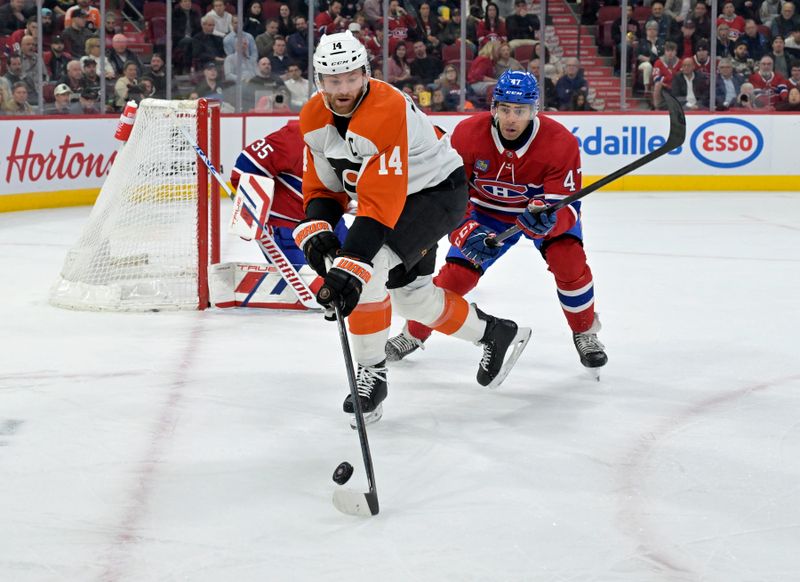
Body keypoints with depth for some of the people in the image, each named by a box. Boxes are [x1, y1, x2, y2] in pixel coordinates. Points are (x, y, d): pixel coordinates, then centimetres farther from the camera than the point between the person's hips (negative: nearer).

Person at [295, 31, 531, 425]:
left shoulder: (386, 112, -34)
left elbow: (379, 204, -39)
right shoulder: (313, 119, -9)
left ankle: (371, 375, -12)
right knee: (410, 293, 13)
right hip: (398, 196, 9)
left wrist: (350, 265, -44)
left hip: (438, 190, -9)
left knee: (370, 267, -25)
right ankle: (495, 334, 35)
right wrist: (316, 229, -19)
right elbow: (323, 186, 1)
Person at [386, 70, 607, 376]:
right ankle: (414, 333, 15)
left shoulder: (561, 143, -31)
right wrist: (467, 231, -35)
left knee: (569, 258, -25)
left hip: (545, 209, -1)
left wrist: (549, 219, -55)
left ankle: (585, 333, 1)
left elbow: (567, 207, -31)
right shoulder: (467, 133, -27)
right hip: (488, 211, 1)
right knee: (458, 273, -10)